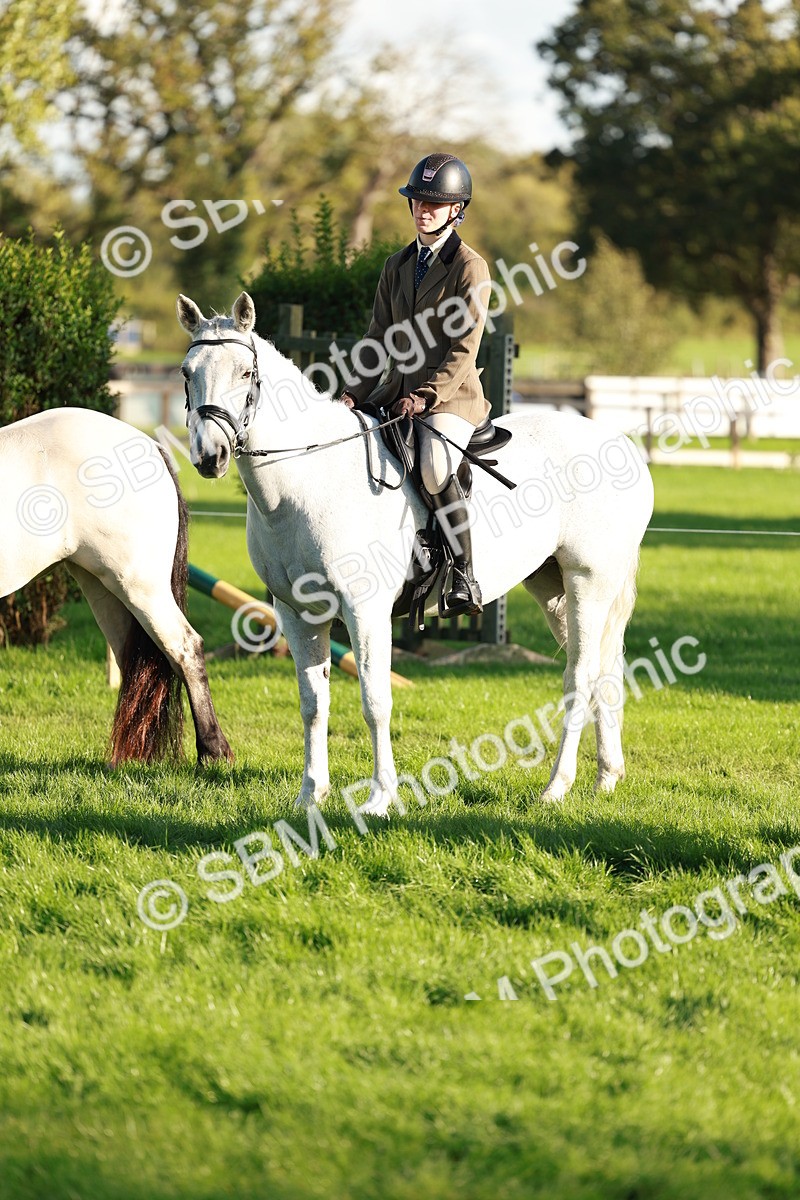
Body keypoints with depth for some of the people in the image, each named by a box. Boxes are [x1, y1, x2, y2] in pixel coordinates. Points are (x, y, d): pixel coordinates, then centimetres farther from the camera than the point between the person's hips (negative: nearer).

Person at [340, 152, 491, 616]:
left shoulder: (470, 267, -6)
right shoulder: (397, 266, 13)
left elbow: (465, 349, -12)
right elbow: (379, 338, 15)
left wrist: (426, 396, -22)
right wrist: (356, 392, 0)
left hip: (450, 397, -7)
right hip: (396, 392, 7)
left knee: (436, 468, -34)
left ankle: (465, 577, -27)